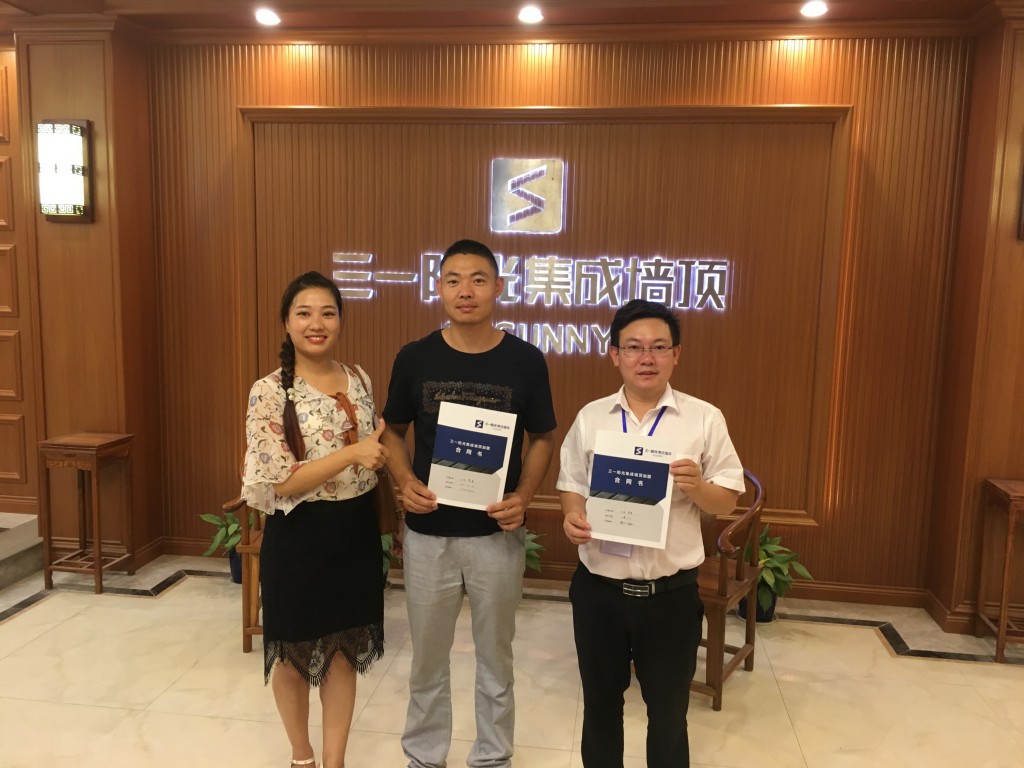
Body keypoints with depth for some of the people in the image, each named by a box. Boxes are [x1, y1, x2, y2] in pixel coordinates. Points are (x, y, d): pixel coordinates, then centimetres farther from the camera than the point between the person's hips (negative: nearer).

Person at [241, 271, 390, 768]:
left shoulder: (358, 380, 2)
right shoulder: (270, 392, -14)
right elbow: (278, 483, -19)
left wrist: (381, 448, -6)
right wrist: (351, 453, -26)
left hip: (356, 532, 4)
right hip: (299, 538, -4)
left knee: (345, 650, 15)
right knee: (295, 654, 15)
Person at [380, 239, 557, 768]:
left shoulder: (526, 361, -7)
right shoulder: (414, 358, -5)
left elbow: (541, 438, 1)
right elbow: (393, 432, 6)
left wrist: (523, 496, -15)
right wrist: (405, 481, -13)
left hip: (497, 534, 0)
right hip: (427, 532, 1)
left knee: (495, 656, 17)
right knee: (427, 657, 17)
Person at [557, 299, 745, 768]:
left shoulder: (704, 419, -5)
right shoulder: (590, 417, 2)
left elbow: (727, 501, -1)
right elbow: (570, 485, 8)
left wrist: (697, 487, -22)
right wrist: (573, 517, -13)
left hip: (671, 593, -1)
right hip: (598, 588, 2)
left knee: (668, 711, 15)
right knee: (600, 702, 20)